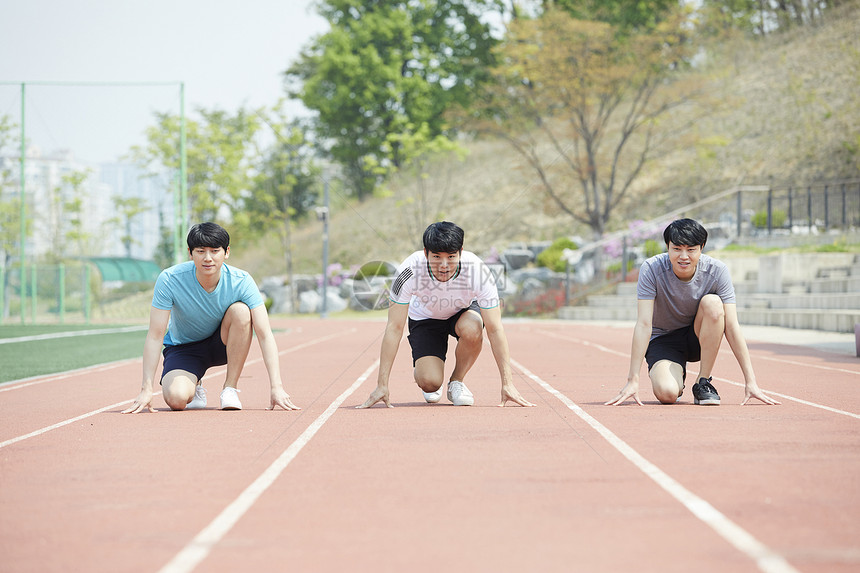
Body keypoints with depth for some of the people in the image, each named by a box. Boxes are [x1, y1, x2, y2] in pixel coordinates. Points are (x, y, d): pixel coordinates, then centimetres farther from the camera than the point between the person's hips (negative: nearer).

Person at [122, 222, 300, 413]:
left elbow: (264, 334, -26)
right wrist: (146, 389, -29)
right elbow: (155, 336, -23)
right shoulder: (169, 280, -25)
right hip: (183, 347, -1)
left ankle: (230, 388, -16)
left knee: (240, 311, -31)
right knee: (176, 399, -31)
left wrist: (276, 387, -36)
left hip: (223, 344, 1)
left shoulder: (241, 281, -23)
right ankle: (195, 388, 9)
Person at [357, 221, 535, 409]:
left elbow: (495, 330, -30)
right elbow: (394, 328, -30)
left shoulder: (478, 271, -35)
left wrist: (507, 383, -35)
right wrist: (382, 385, -33)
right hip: (425, 318, -1)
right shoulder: (409, 272, -35)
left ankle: (456, 382, -6)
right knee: (430, 383, -21)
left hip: (464, 311, 1)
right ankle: (421, 371, 18)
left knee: (471, 330, -36)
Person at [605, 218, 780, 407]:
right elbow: (643, 324, -26)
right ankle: (677, 373, 9)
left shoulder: (717, 271, -19)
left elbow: (732, 326, -23)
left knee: (712, 302, -31)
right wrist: (633, 380, -32)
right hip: (663, 339, -1)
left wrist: (750, 382, -30)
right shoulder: (652, 269, -22)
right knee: (667, 393, -31)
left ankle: (703, 383, -17)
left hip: (698, 337, 1)